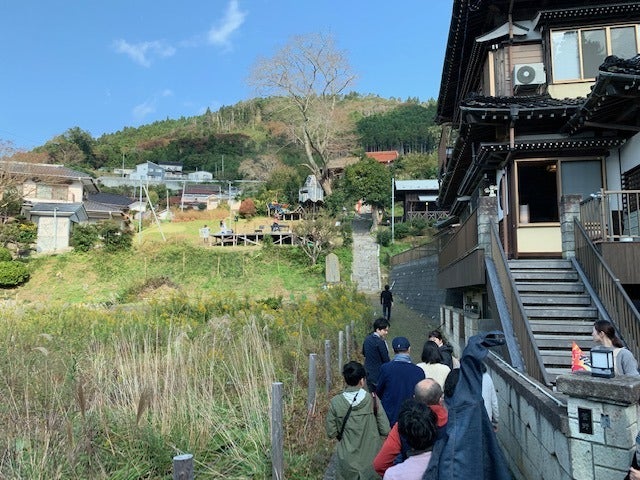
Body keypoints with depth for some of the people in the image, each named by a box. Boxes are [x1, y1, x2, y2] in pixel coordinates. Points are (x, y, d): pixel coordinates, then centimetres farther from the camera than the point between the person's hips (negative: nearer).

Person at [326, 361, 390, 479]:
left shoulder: (335, 402, -13)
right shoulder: (372, 400, -14)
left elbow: (331, 433, -6)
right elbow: (385, 430, -11)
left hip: (348, 462, 1)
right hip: (371, 460, 0)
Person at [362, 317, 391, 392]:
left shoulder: (367, 338, 0)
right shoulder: (380, 342, -24)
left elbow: (363, 353, 15)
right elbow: (386, 360, -19)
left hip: (368, 373, 8)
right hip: (379, 374, -8)